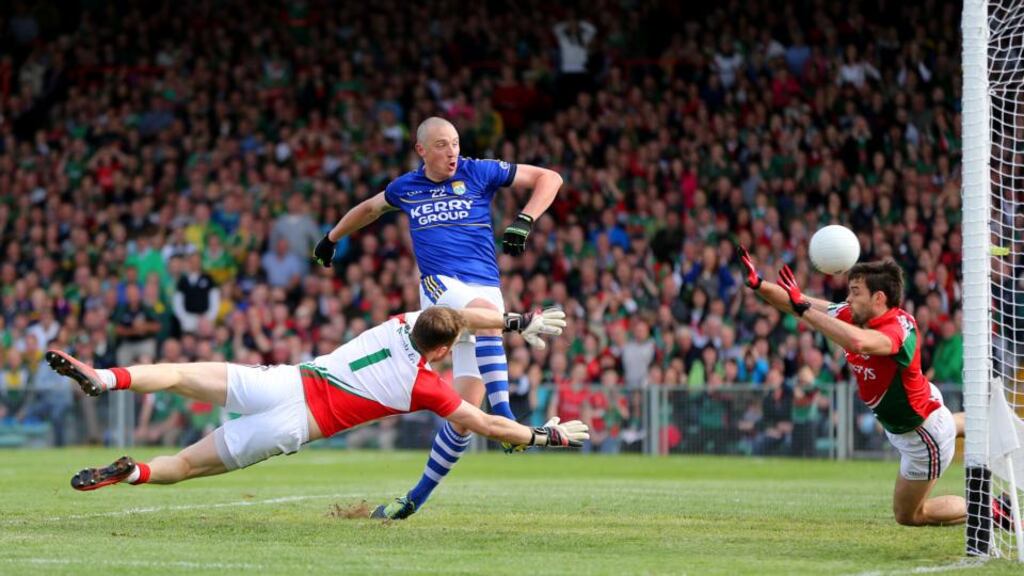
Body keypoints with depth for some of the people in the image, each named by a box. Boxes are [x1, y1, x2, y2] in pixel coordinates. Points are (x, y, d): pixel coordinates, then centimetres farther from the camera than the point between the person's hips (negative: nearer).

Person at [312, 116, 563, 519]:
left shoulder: (479, 173, 5)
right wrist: (331, 239, 47)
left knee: (467, 408, -7)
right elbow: (370, 208, 36)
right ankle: (504, 417, -45)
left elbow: (549, 178, 7)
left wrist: (523, 222, -7)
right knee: (487, 312, -37)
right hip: (440, 287, 0)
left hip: (485, 286, 0)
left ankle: (418, 497, 3)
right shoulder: (406, 187, 13)